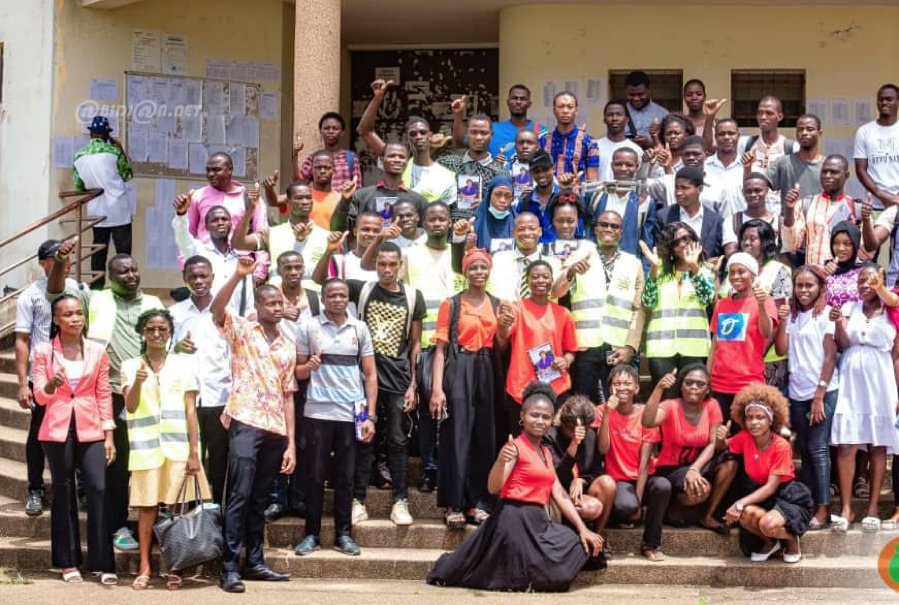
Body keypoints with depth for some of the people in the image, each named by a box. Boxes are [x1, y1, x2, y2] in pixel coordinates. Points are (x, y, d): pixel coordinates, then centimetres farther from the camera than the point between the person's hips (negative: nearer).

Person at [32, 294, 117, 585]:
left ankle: (103, 563, -3)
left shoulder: (98, 351, 4)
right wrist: (52, 384, -26)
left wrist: (109, 434, 3)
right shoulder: (44, 351, 0)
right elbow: (40, 396, -3)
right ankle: (68, 562, 13)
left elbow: (104, 395, 7)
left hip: (91, 430, 1)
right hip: (58, 430, -1)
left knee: (99, 490, -8)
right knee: (63, 493, 5)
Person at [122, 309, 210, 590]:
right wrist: (138, 382, -22)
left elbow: (191, 411, 4)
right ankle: (145, 568, 5)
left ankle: (174, 568, 7)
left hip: (178, 445, 0)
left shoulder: (183, 365, 7)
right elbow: (130, 407, -2)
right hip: (146, 446, 0)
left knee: (175, 506, 0)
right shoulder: (130, 366, 8)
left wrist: (194, 452, -2)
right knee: (147, 505, 1)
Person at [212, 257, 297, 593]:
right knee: (240, 495, -9)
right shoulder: (241, 330, 4)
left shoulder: (288, 346, 16)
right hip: (246, 423, -5)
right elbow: (216, 308, -18)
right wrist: (239, 275, -29)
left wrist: (291, 443, 9)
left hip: (275, 430, 5)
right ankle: (229, 567, -7)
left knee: (260, 498, 11)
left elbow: (287, 396, 15)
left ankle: (255, 561, 18)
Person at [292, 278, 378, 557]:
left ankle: (343, 534, 13)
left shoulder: (359, 328, 7)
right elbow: (297, 372, 7)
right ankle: (312, 534, 10)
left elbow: (370, 374, 7)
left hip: (351, 413, 1)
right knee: (315, 475, 3)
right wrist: (308, 367, -16)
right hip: (317, 412, -1)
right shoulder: (308, 327, 3)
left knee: (345, 477, 6)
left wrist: (371, 415, 0)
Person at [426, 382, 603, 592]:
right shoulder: (515, 447, -8)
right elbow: (493, 488, -19)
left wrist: (583, 528, 6)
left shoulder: (546, 453, 17)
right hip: (515, 519, -8)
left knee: (582, 544, 7)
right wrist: (501, 461, -38)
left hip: (538, 521, 8)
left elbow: (559, 495, 14)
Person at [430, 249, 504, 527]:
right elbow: (440, 349, -5)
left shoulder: (497, 305, 13)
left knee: (484, 439, 5)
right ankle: (453, 504, -2)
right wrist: (437, 389, -14)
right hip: (458, 373, -4)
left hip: (487, 374, 4)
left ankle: (478, 502, 13)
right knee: (457, 437, -6)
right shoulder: (451, 304, 0)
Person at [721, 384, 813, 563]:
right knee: (747, 514, -32)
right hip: (759, 495, 4)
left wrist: (740, 503, -33)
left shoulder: (781, 446, -20)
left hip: (786, 496, -4)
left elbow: (771, 487, -23)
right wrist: (720, 440, -15)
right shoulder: (744, 438, -6)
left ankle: (792, 539, 2)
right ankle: (770, 543, 3)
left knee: (768, 524, -36)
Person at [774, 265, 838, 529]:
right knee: (804, 450, 8)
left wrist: (819, 396, -12)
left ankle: (823, 509, -3)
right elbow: (782, 350, 6)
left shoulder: (826, 313, -5)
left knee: (817, 449, -7)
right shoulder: (791, 314, 11)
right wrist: (782, 322, -8)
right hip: (797, 392, 5)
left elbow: (830, 356, -8)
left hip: (823, 391, -5)